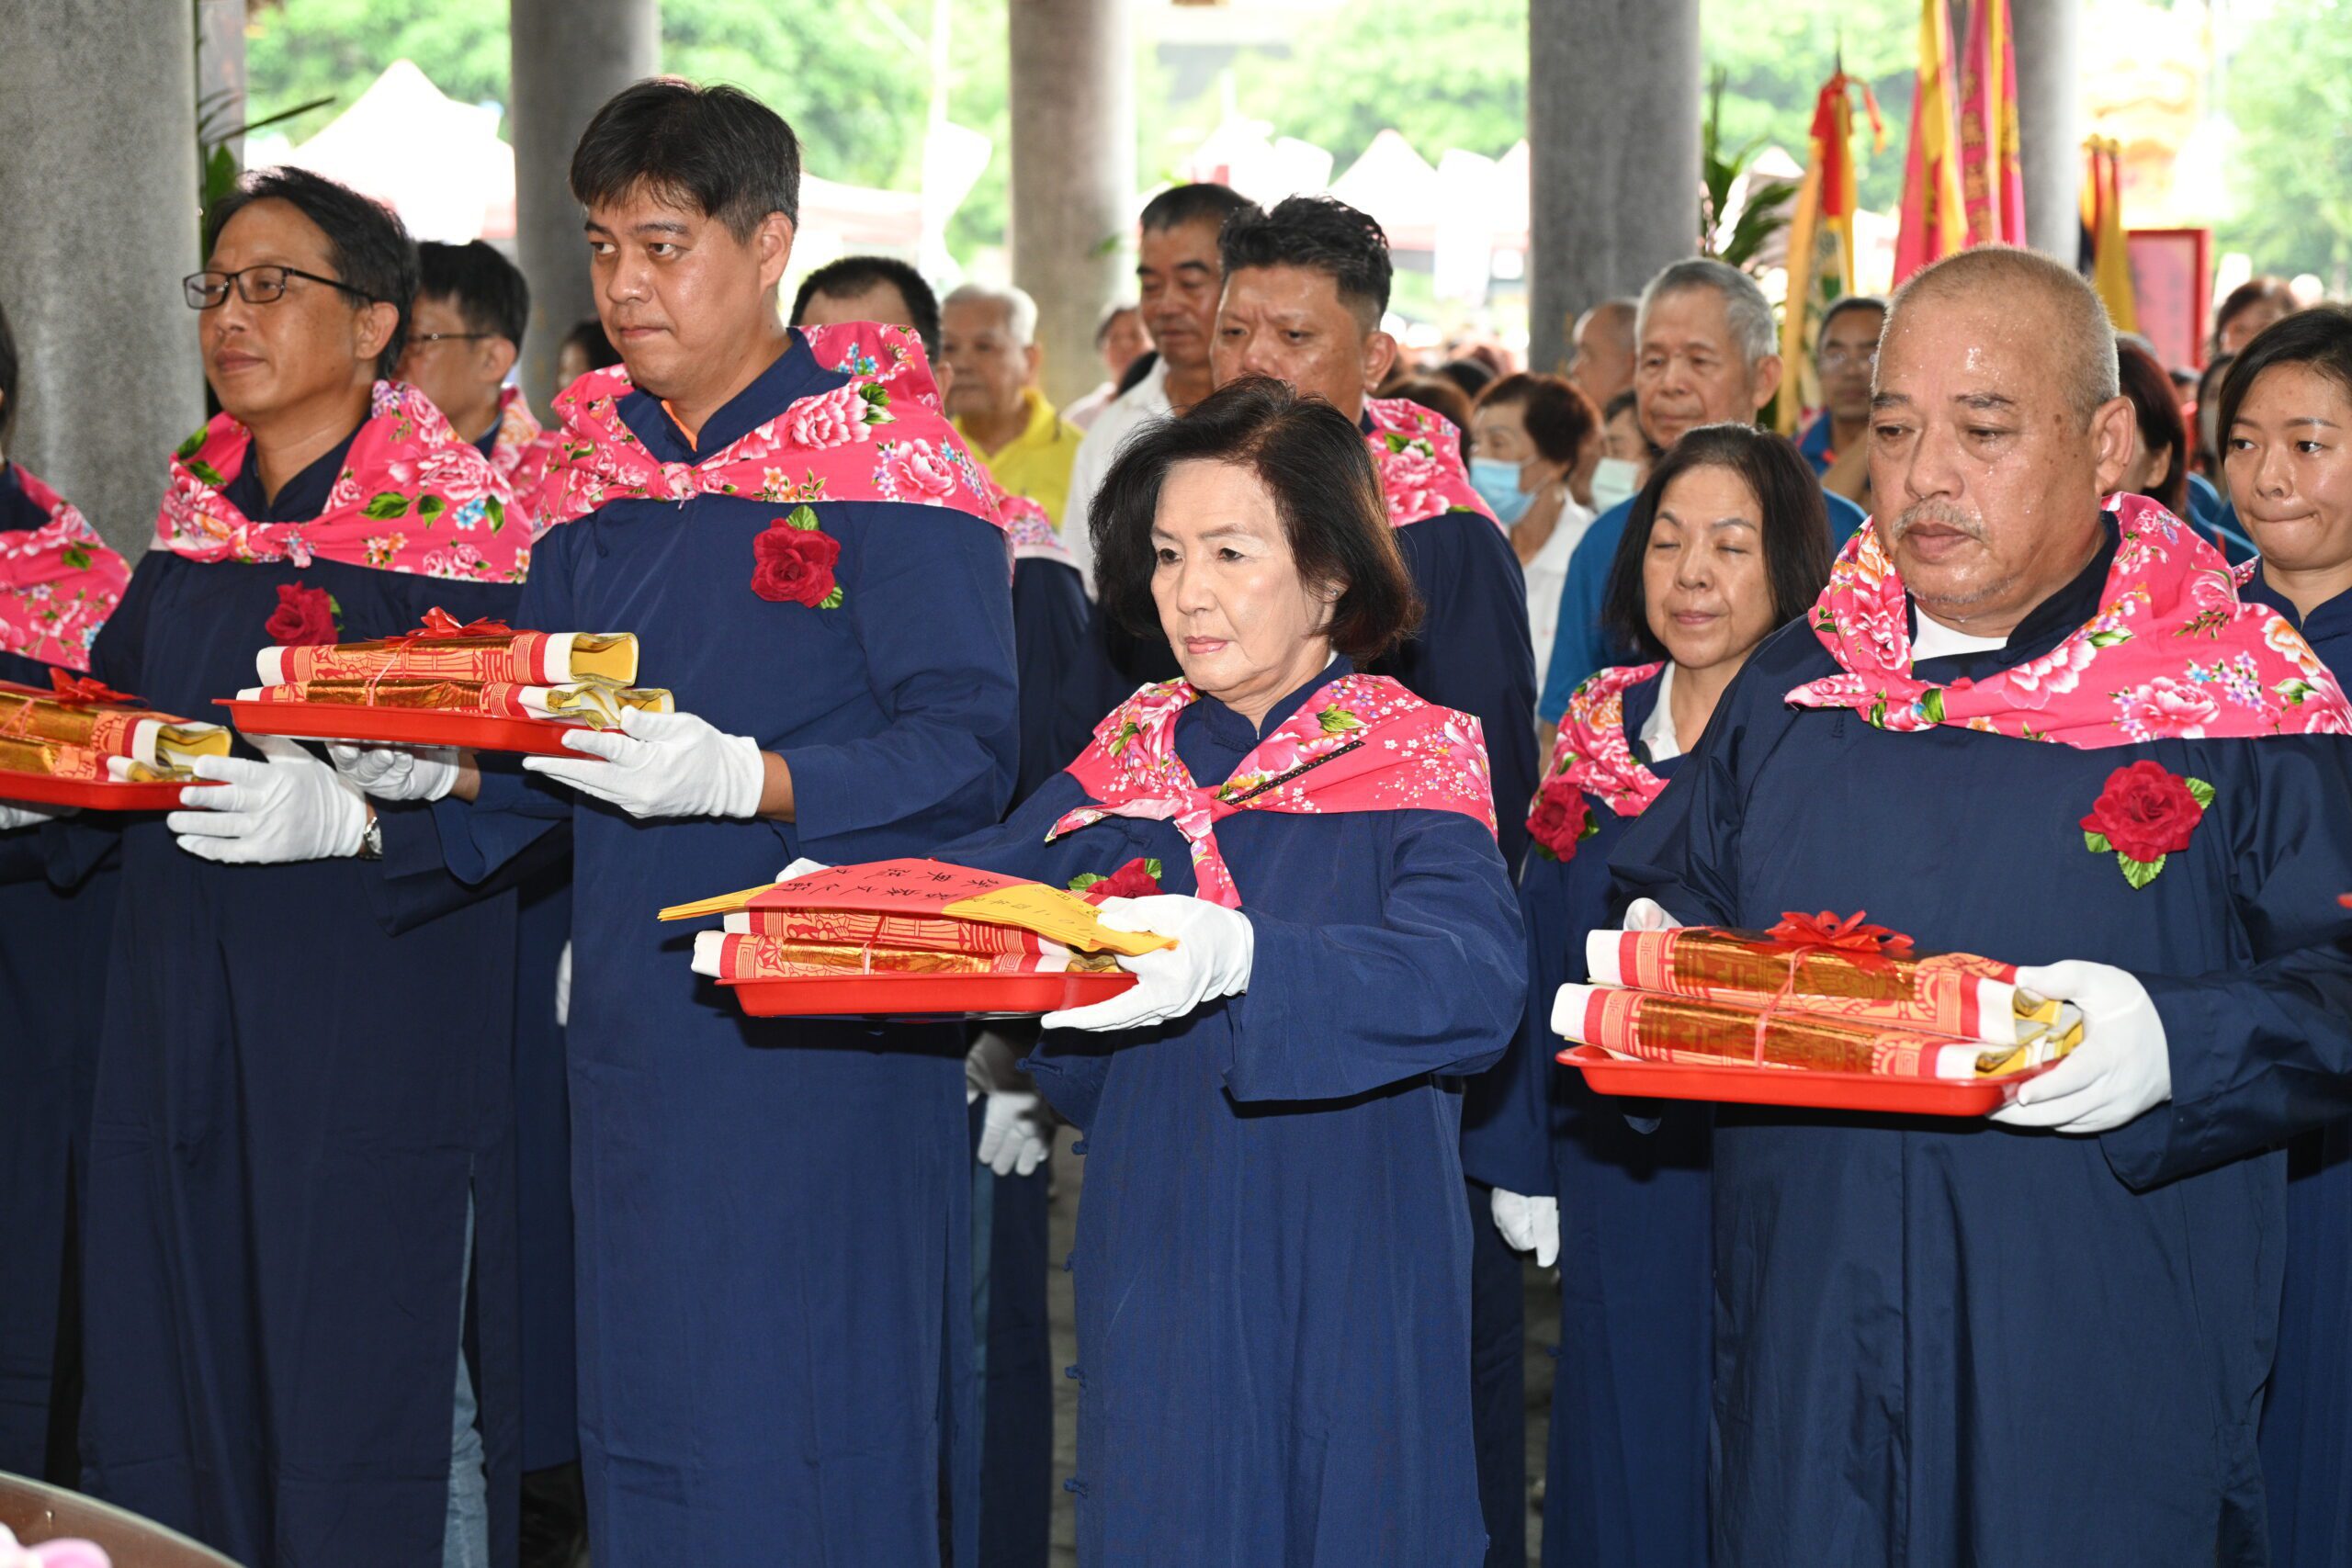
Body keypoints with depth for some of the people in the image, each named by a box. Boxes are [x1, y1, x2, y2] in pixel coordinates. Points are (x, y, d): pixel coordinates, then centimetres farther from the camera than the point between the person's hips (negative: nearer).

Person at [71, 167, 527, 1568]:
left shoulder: (452, 526, -7)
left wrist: (345, 816, -27)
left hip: (377, 1019, -6)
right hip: (187, 1017, 7)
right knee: (176, 1390, 9)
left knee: (374, 1400, -2)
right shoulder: (192, 511, 13)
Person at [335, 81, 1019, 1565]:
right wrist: (439, 769, -7)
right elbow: (548, 756, 14)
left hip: (829, 1020, -6)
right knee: (647, 1407, 11)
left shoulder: (888, 462, -8)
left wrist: (741, 779, -28)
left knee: (819, 1418, -4)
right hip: (639, 1017, 6)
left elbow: (969, 748, -15)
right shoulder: (597, 470, 12)